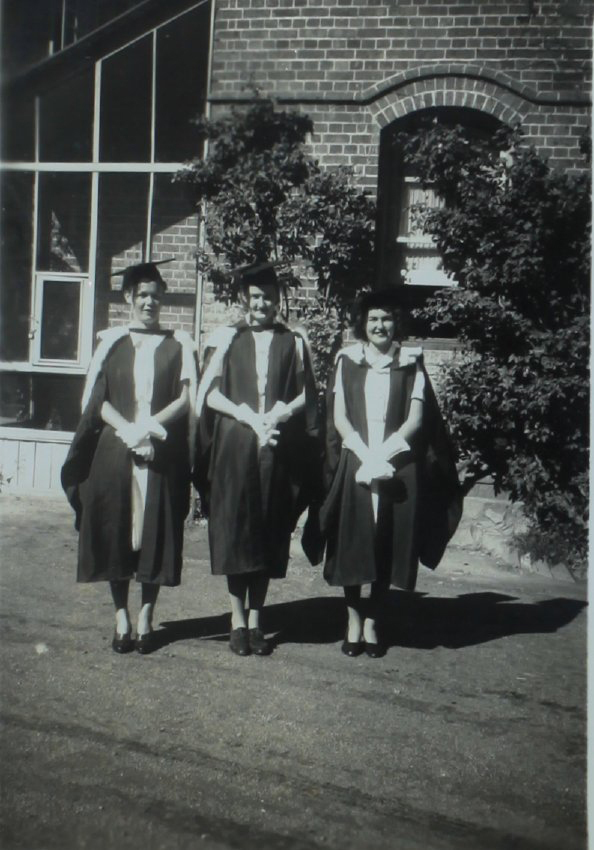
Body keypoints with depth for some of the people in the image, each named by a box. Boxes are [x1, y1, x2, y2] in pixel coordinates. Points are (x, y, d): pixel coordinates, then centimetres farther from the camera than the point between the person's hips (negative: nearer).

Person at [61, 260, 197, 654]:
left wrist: (149, 426, -14)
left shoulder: (179, 344, 7)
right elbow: (96, 399, 2)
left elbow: (186, 397, 0)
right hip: (115, 451, 1)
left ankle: (146, 618, 12)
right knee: (116, 533, 2)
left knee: (156, 533, 1)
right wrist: (129, 430, -14)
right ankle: (121, 617, 13)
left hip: (164, 454, 0)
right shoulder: (112, 342, 8)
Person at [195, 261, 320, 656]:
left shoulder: (294, 343, 10)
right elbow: (210, 393, 1)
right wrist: (247, 416, -13)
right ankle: (238, 619, 9)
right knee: (234, 532, -1)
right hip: (233, 449, -1)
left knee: (269, 535, 4)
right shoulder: (226, 339, 6)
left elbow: (306, 397, 9)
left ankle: (256, 619, 14)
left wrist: (279, 413, -10)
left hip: (279, 450, 1)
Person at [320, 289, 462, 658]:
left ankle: (372, 621, 15)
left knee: (388, 546, 3)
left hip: (399, 468, 0)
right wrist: (365, 455, -12)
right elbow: (339, 417, 1)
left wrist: (381, 454, -13)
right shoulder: (348, 361, 6)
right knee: (351, 544, 0)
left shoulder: (411, 364, 6)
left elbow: (415, 419, -1)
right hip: (353, 465, 0)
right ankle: (354, 620, 13)